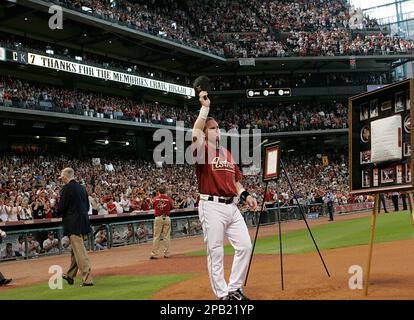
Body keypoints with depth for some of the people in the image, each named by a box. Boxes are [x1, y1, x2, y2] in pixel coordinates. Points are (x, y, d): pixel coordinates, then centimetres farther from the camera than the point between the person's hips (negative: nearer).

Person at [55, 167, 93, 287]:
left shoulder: (66, 188, -11)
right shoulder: (82, 188, 12)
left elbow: (61, 207, -12)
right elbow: (87, 206, 15)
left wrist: (60, 213, 8)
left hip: (73, 224, -8)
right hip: (83, 222, 8)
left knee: (79, 251, -7)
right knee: (74, 250, 19)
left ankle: (87, 279, -8)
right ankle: (70, 276, 31)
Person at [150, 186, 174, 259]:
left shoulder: (155, 199, -1)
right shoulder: (168, 198, -3)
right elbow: (172, 207, 9)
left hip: (158, 218, 0)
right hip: (166, 218, 0)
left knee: (156, 236, 2)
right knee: (166, 236, 6)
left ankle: (154, 254, 1)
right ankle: (166, 254, 8)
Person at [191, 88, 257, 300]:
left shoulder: (228, 153, 18)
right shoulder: (202, 150, -4)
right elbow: (195, 135, -27)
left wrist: (245, 195, 6)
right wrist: (205, 108, -23)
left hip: (232, 206, 7)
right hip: (212, 207, -7)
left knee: (245, 246, 4)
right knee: (216, 253, -1)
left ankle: (234, 289, 17)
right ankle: (222, 294, 10)